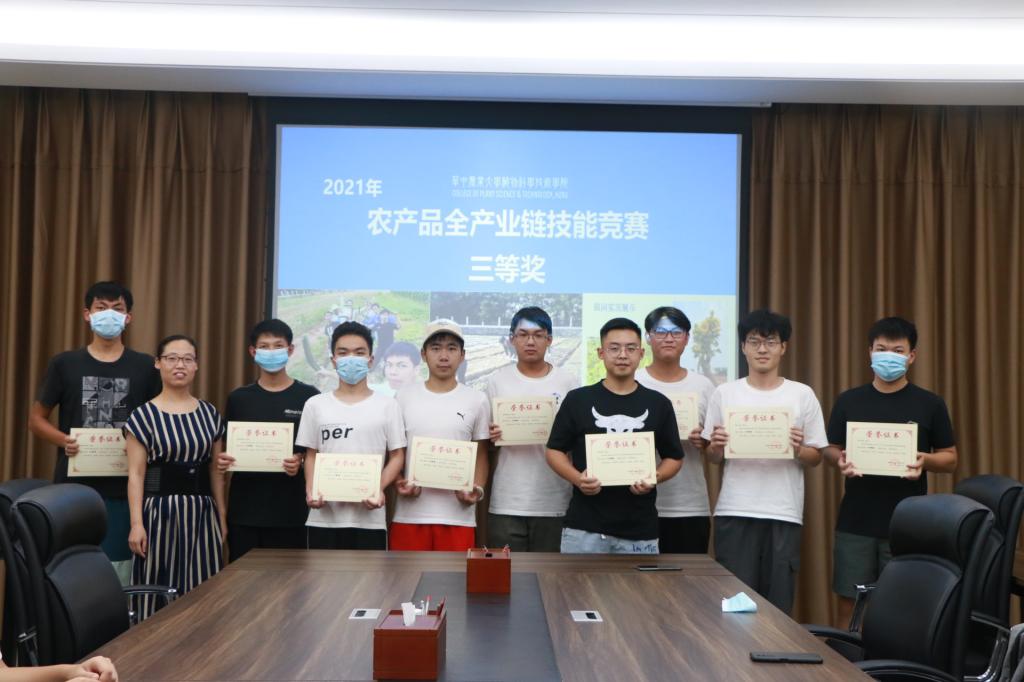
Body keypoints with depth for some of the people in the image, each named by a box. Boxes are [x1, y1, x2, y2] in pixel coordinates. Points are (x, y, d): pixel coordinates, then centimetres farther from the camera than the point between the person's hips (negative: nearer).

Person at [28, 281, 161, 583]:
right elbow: (36, 418, 9)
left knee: (119, 572, 4)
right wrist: (63, 440, -10)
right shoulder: (63, 364, 4)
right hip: (74, 485, 1)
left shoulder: (145, 367, 3)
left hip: (125, 488, 0)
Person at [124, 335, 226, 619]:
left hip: (202, 511, 3)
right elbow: (136, 474, -5)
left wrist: (222, 516, 10)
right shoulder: (144, 415, -2)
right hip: (160, 510, -3)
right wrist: (136, 523, -12)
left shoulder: (209, 413, 8)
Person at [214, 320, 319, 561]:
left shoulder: (308, 397, 1)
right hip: (245, 508, 2)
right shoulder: (239, 398, 9)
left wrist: (301, 461, -16)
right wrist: (223, 460, -7)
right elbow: (228, 448, 14)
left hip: (291, 509, -2)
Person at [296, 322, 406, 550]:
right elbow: (312, 455, 11)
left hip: (369, 519, -1)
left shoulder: (387, 405, 3)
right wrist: (311, 491, -6)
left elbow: (397, 456, 3)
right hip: (324, 517, 2)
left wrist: (379, 488, -14)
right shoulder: (315, 404, 9)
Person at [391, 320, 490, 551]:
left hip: (458, 514, 0)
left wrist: (477, 489, -8)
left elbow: (481, 455, 9)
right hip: (410, 513, 1)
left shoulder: (476, 400, 4)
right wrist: (398, 483, -8)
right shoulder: (404, 397, 5)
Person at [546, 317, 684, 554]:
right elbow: (555, 450, 6)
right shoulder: (577, 399, 3)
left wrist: (654, 478, -9)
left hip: (640, 530, 1)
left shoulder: (658, 404, 7)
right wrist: (578, 478, -13)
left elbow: (674, 457, 12)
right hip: (583, 527, -1)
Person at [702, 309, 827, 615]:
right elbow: (712, 457, 10)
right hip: (734, 511, 0)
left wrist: (799, 450, -14)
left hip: (784, 512, 0)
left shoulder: (802, 395, 3)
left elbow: (815, 458, 6)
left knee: (778, 602, 5)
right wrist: (716, 446, -12)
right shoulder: (724, 394, 5)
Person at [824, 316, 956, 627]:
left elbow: (950, 459, 6)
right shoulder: (848, 401, 4)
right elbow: (830, 450, 10)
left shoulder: (930, 404, 1)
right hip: (855, 523, 1)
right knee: (849, 603, 5)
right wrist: (841, 460, -13)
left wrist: (925, 460, -16)